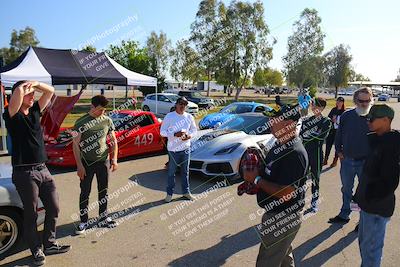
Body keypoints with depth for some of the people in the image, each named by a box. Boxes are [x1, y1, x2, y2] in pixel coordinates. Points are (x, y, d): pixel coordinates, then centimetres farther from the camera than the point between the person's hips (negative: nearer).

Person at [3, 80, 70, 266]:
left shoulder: (35, 111, 11)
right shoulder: (11, 115, -8)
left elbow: (50, 91, 11)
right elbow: (18, 91, -25)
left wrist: (34, 83, -4)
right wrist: (23, 87, -3)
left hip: (43, 170, 7)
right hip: (24, 173, -6)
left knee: (53, 208, 12)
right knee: (31, 214, 6)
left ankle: (50, 244, 29)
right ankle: (37, 251, 22)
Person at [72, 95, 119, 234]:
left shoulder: (107, 120, 2)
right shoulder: (81, 122, -8)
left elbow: (113, 141, 8)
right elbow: (76, 144, -8)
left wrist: (114, 159, -1)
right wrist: (79, 165, -13)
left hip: (104, 161, 3)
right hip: (87, 163, -3)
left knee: (103, 191, 13)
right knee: (85, 193, 4)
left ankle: (103, 218, 28)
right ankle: (83, 221, 18)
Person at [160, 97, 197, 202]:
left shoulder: (189, 117, 3)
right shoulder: (169, 116, -7)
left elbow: (194, 130, 12)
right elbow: (162, 131, -8)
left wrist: (189, 135, -11)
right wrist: (175, 134, -22)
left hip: (186, 148, 3)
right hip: (173, 149, -3)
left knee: (185, 171, 14)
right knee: (171, 172, 7)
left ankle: (186, 192, 28)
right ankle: (169, 193, 20)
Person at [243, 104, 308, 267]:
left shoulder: (295, 153, -27)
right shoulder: (279, 144, 4)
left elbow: (286, 194, -29)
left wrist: (256, 179, -21)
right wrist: (255, 170, -3)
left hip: (283, 219, -9)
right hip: (276, 213, 10)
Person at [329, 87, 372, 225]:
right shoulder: (347, 115, -1)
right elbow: (339, 134, 8)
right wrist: (339, 151, 4)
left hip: (366, 162, -3)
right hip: (347, 160, 3)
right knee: (346, 189, 17)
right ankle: (344, 215, 34)